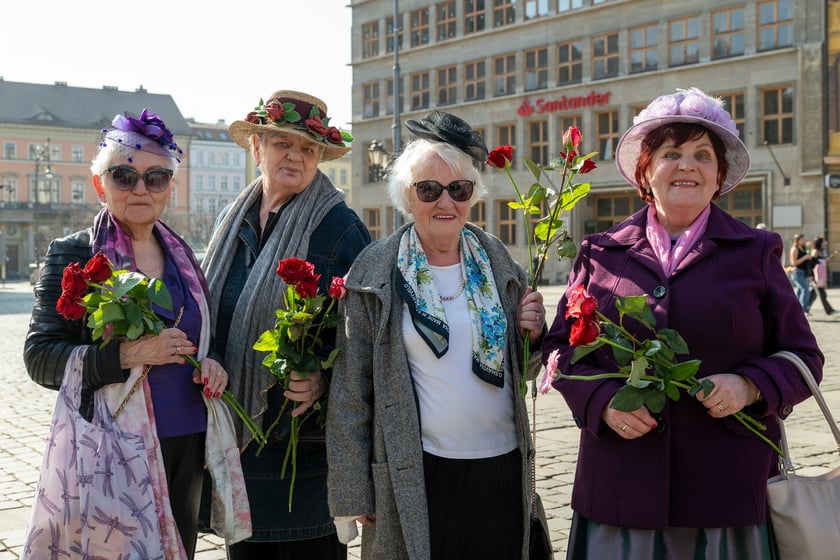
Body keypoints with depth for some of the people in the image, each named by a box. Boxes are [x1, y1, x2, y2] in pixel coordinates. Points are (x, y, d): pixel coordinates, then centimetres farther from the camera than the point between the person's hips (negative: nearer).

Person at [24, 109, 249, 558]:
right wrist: (125, 355, -23)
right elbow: (39, 358, -10)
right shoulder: (73, 255, -4)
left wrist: (210, 367, -2)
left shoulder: (181, 254, 10)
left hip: (185, 446, 5)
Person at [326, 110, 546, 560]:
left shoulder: (497, 262, 6)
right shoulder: (376, 272, -4)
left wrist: (532, 336, -6)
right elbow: (350, 391, -3)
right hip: (415, 480, -3)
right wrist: (352, 492, -5)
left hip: (503, 471, 4)